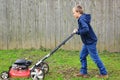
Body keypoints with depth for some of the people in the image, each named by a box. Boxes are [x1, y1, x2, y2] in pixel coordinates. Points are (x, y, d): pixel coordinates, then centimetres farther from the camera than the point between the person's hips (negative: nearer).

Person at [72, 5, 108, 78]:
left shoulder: (82, 19, -21)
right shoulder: (82, 18, 9)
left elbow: (86, 29, -34)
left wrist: (77, 32, -21)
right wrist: (78, 30, 1)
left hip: (90, 41, -10)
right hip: (87, 42, 10)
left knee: (95, 58, -2)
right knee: (82, 56, 14)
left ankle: (104, 74, 7)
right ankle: (83, 72, 20)